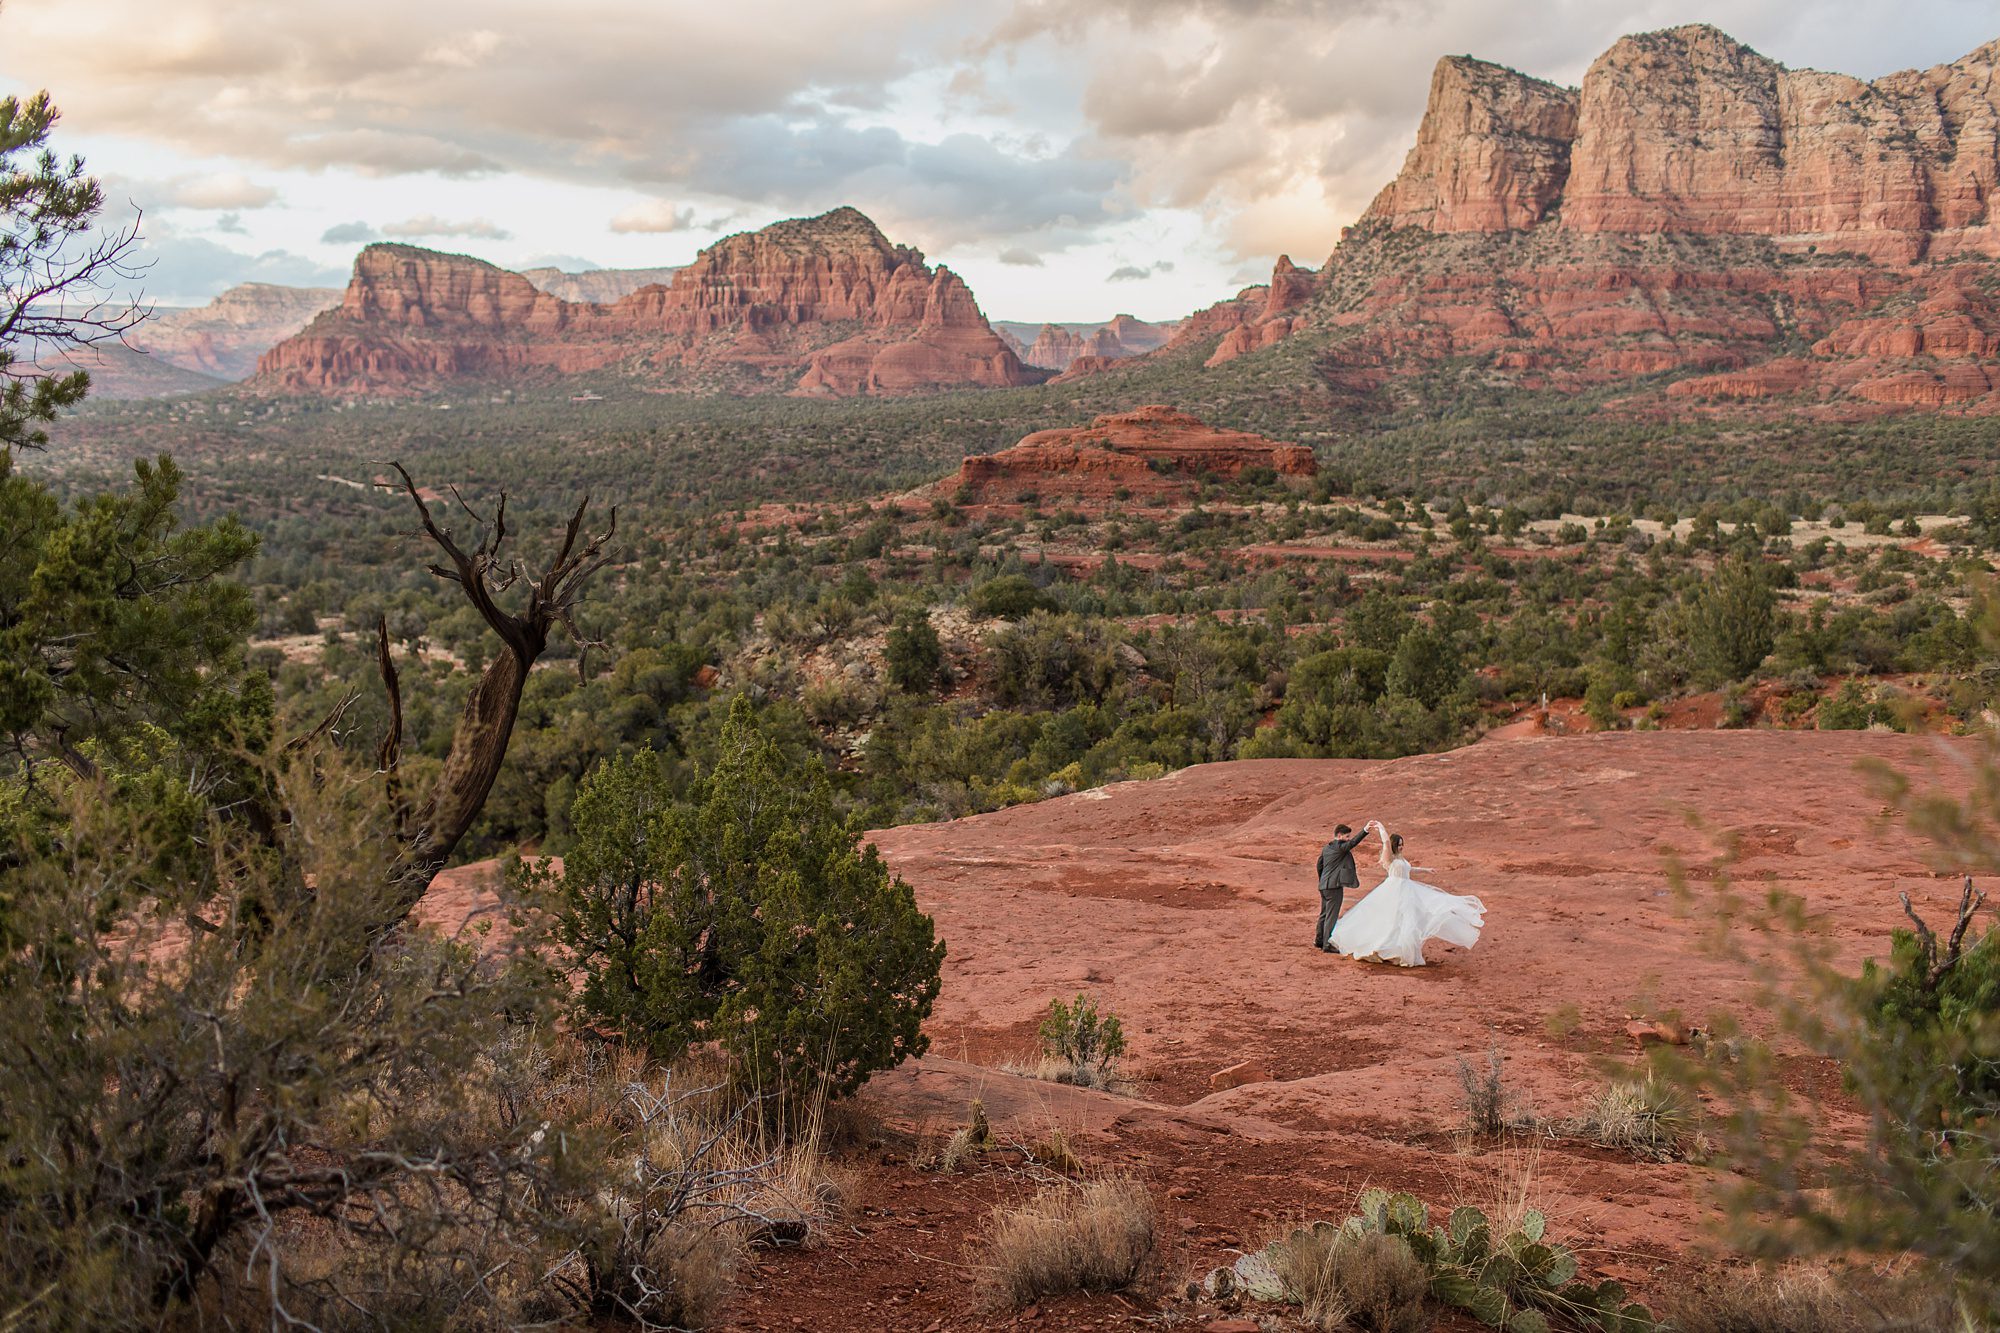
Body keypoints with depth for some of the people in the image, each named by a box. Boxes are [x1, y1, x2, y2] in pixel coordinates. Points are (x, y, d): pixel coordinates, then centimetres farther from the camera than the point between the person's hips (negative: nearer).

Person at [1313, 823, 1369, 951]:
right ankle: (1327, 945, -4)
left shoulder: (1326, 848, 13)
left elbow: (1320, 865, 20)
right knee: (1332, 916, -5)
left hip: (1323, 886, 9)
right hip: (1334, 887, -9)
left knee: (1324, 914, 20)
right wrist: (1365, 830, -37)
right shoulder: (1340, 847, -12)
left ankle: (1319, 941, 31)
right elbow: (1353, 842, -27)